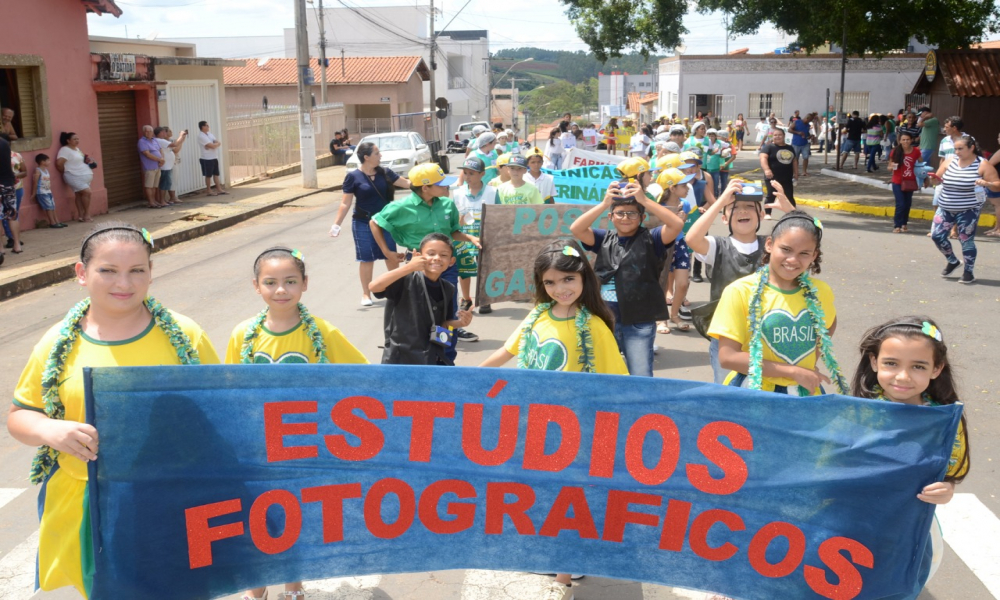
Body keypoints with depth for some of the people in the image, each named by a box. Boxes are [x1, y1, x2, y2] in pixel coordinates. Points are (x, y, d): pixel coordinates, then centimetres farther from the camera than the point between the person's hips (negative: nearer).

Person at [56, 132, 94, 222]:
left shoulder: (77, 149, 16)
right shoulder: (65, 150, -13)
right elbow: (59, 163, -22)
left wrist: (87, 161, 4)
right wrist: (66, 171, -6)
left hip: (84, 176, 9)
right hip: (74, 177, -9)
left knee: (79, 194, 8)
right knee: (86, 192, -16)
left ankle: (81, 215, 9)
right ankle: (86, 215, -7)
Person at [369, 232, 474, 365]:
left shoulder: (448, 289, 3)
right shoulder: (407, 281, -14)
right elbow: (374, 286, -29)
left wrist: (460, 322, -6)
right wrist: (407, 268, -31)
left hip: (433, 358, 6)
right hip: (401, 358, -6)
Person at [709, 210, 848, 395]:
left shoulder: (820, 293, 1)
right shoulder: (741, 291, -12)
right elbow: (727, 357, -15)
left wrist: (811, 362, 3)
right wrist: (792, 371, -15)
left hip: (805, 394, 3)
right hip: (752, 394, -3)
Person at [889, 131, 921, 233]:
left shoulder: (916, 151, -5)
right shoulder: (895, 151, -9)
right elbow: (889, 167, -1)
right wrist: (892, 167, -23)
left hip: (910, 182, 3)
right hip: (897, 182, -2)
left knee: (907, 204, 10)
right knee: (900, 204, -8)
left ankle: (904, 224, 24)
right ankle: (897, 226, 1)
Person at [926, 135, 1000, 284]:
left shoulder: (982, 165, -8)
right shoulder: (950, 161, 4)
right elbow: (939, 178, 13)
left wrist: (986, 183, -29)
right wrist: (931, 177, -10)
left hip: (968, 210, -5)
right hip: (945, 208, 5)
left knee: (966, 240, -1)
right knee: (937, 235, 3)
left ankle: (968, 272, 15)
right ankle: (953, 261, 27)